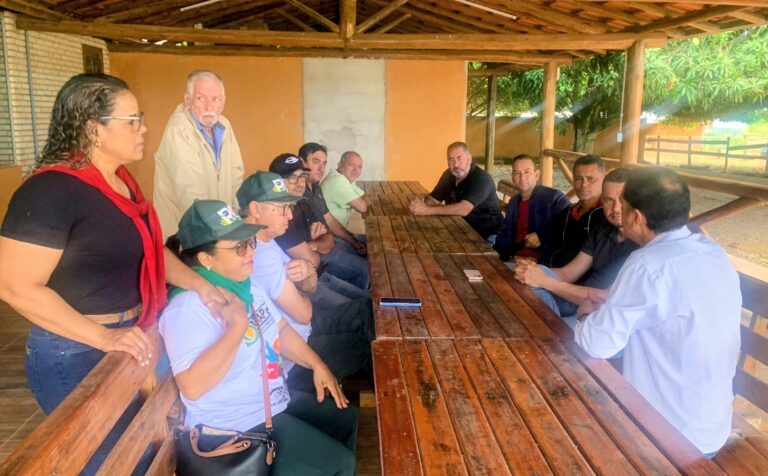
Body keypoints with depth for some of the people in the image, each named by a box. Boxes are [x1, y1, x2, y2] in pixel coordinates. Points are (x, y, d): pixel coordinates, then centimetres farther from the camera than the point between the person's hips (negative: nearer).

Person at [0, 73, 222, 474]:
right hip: (76, 355, -8)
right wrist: (104, 337, -27)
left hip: (127, 343, 8)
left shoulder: (120, 181, 6)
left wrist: (198, 284, 2)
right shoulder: (51, 190, -22)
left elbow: (146, 249, 16)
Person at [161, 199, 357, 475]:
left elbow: (281, 329, 17)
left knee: (345, 418, 19)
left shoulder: (244, 285, 5)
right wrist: (237, 325, -32)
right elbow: (192, 386, -36)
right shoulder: (189, 307, -25)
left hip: (275, 403, 10)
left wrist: (318, 366, 8)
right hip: (234, 426, -9)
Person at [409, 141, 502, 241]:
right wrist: (421, 204, -22)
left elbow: (463, 209, -34)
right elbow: (433, 199, 3)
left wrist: (427, 210, -34)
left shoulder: (482, 179, -23)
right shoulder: (448, 175, 2)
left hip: (485, 235, -6)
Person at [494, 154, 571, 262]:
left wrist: (542, 237, -17)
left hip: (546, 262, -6)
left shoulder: (555, 197, -6)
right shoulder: (513, 202, 19)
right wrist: (493, 253, 10)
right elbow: (503, 233, 28)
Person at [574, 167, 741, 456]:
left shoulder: (650, 266, -27)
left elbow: (597, 344, -21)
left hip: (671, 436, -7)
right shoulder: (715, 254, 0)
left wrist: (591, 315, -1)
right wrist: (615, 304, 9)